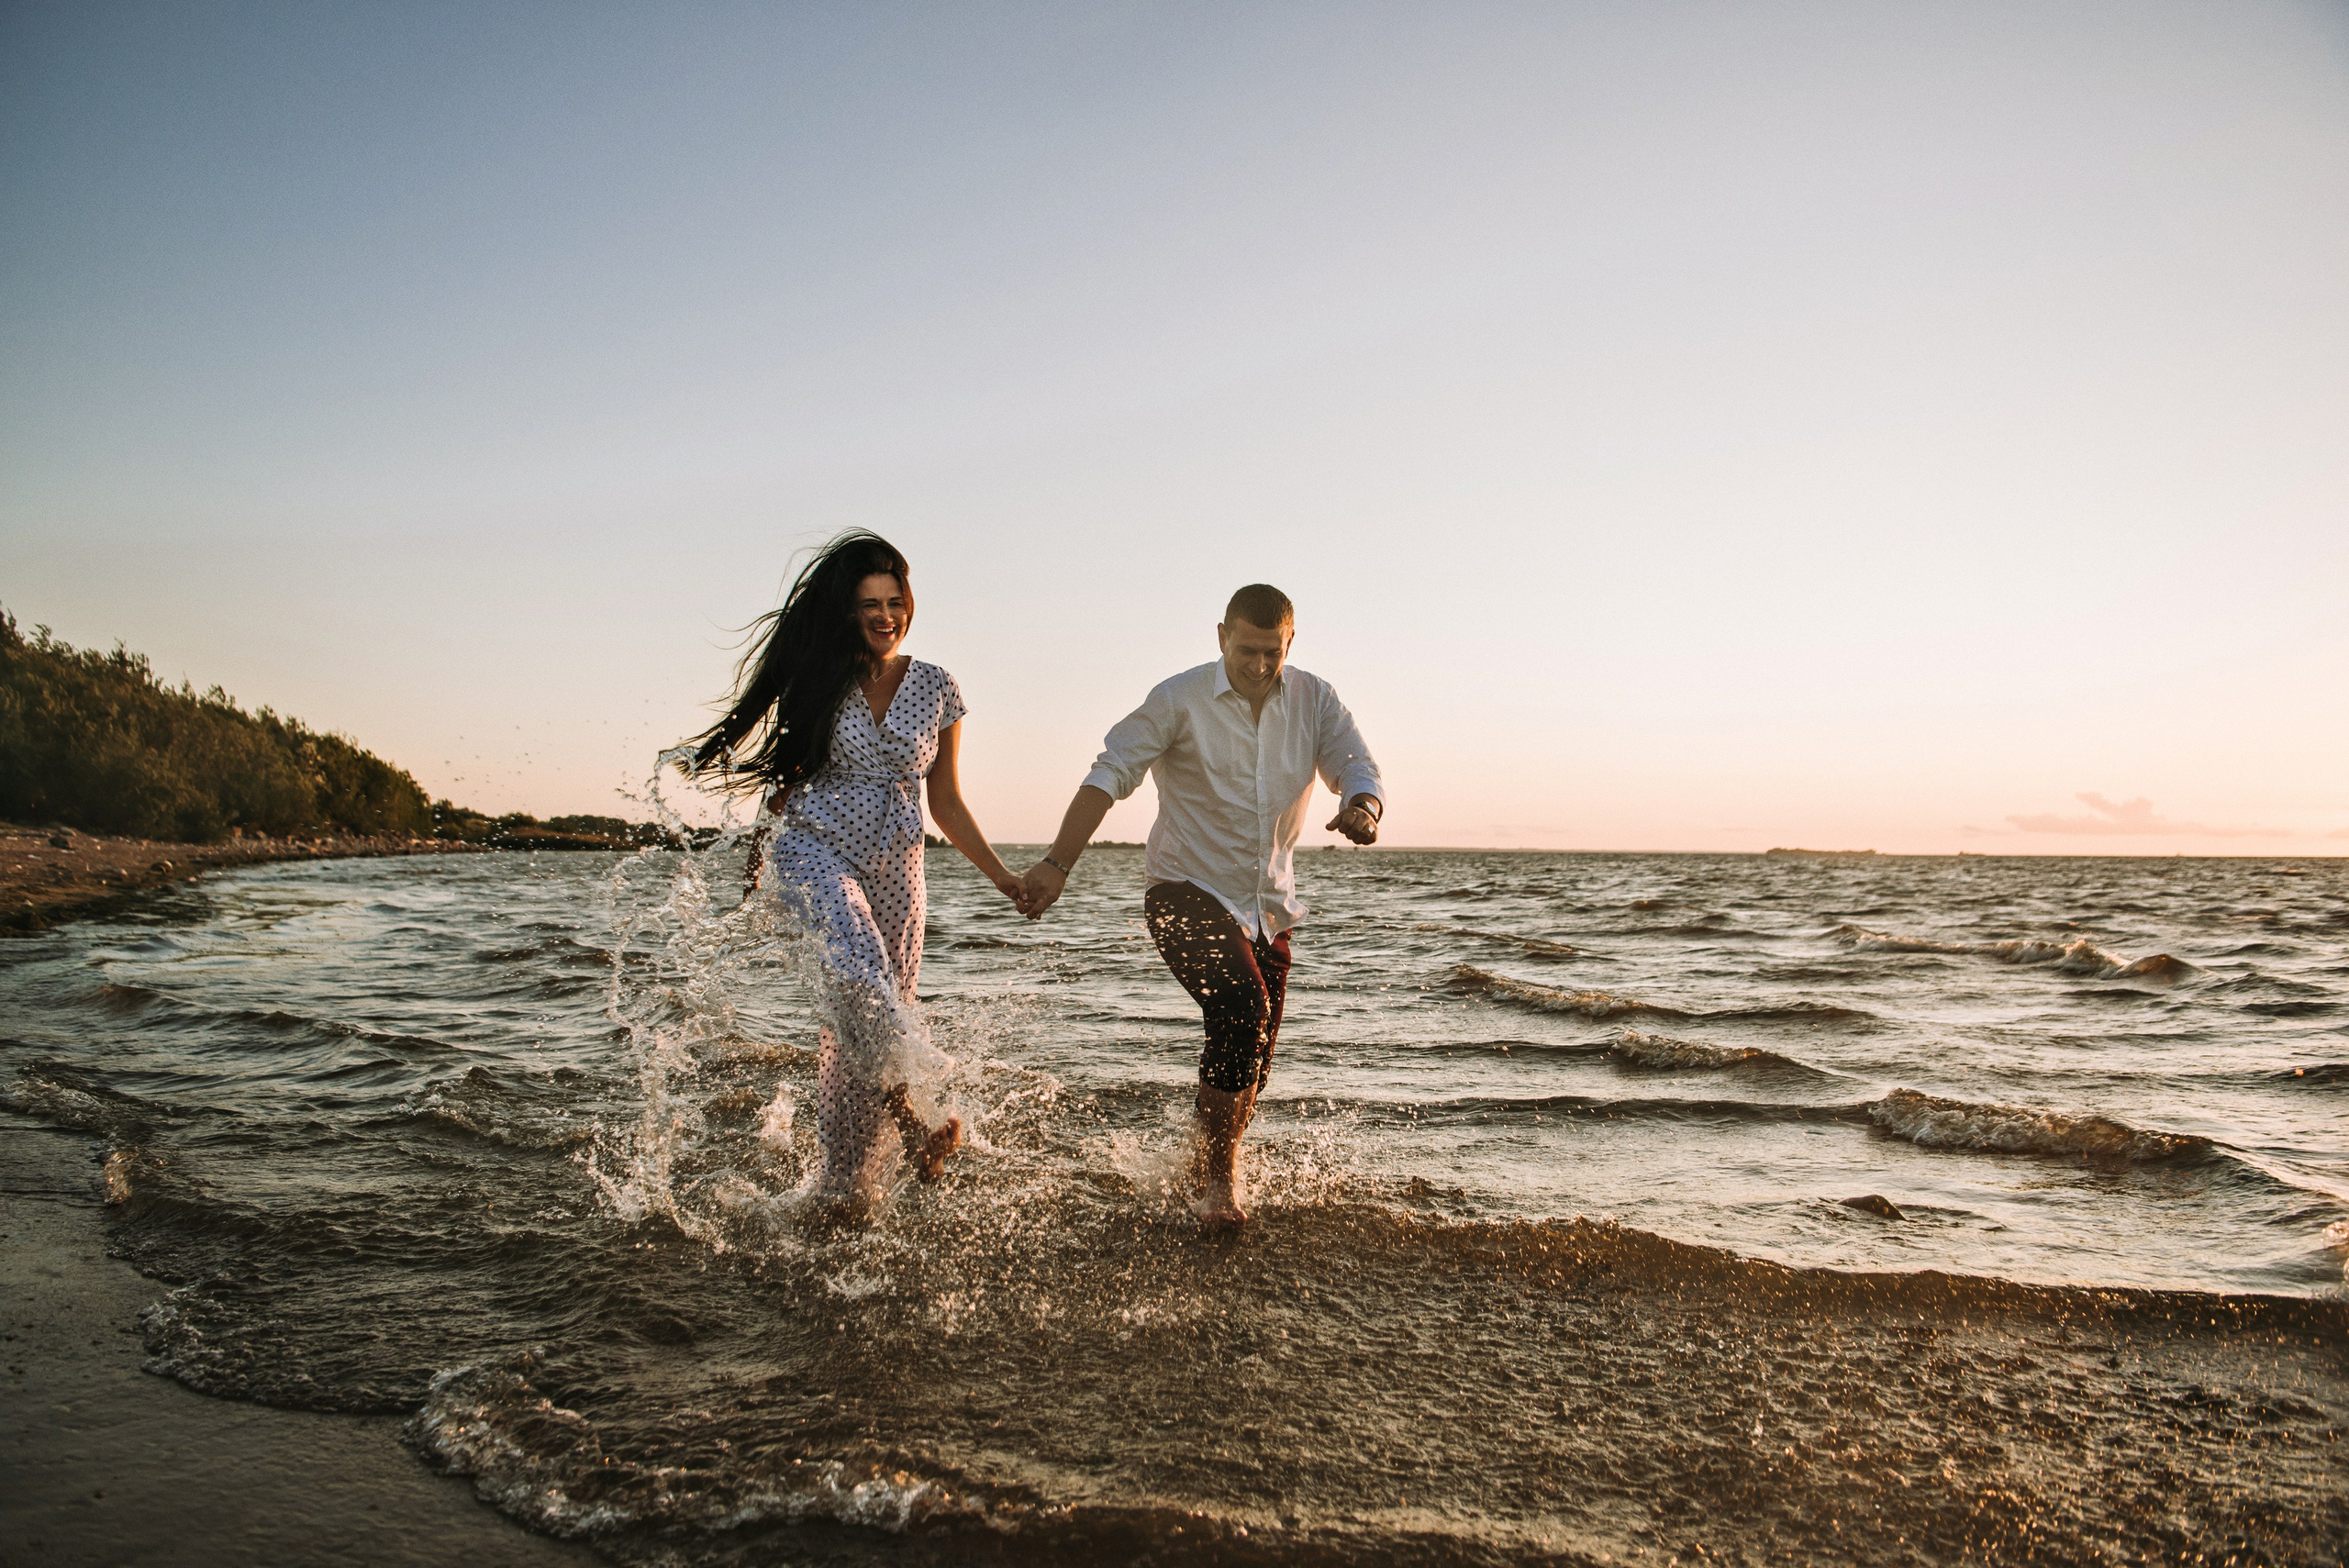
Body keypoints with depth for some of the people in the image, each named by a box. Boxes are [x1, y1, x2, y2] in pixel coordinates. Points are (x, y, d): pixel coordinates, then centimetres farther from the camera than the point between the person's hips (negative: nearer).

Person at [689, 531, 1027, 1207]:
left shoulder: (936, 689, 7)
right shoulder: (820, 681, 3)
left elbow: (946, 802, 12)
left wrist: (1002, 876, 8)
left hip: (893, 870, 2)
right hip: (813, 851, -2)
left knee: (863, 1024, 3)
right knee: (857, 967, -33)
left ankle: (845, 1191, 15)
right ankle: (911, 1118, -29)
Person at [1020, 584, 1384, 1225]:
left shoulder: (1314, 700, 1)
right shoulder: (1179, 700, -11)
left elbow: (1355, 764, -8)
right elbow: (1110, 776, -16)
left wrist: (1362, 806, -34)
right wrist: (1058, 864, -28)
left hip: (1269, 907, 5)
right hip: (1187, 892, -5)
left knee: (1252, 1063, 12)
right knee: (1242, 1010, -28)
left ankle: (1213, 1168, 39)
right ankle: (1218, 1180, -13)